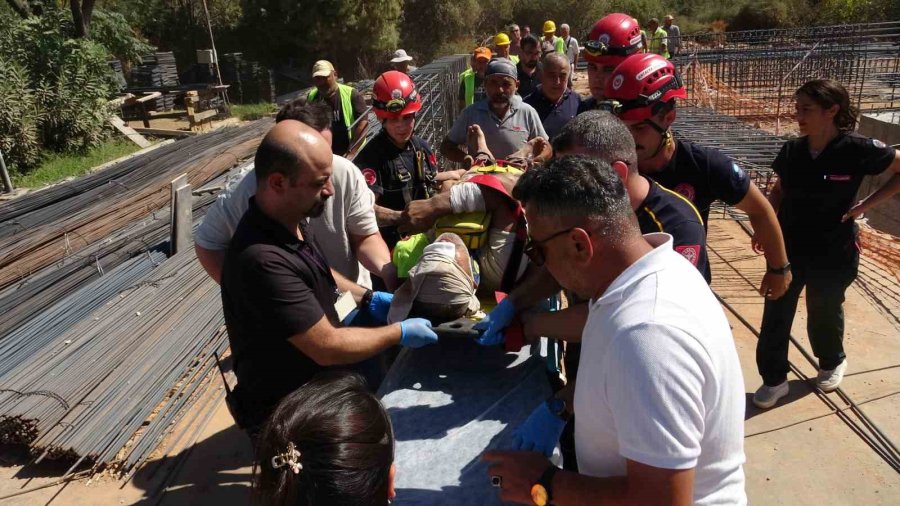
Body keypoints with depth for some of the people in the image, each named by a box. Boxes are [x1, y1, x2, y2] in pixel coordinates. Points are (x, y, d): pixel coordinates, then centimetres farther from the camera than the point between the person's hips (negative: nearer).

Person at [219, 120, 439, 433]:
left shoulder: (290, 220, -5)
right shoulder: (262, 260, -33)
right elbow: (327, 347, -27)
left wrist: (367, 299, 4)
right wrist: (400, 334, -15)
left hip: (318, 373, 8)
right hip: (287, 410, -8)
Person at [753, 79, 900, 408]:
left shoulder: (858, 150, -16)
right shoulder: (791, 151, -5)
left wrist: (866, 205, -11)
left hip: (833, 253, -3)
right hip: (788, 248, 3)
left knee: (824, 312, 17)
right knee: (775, 315, 5)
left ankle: (833, 362, 47)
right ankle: (774, 379, 22)